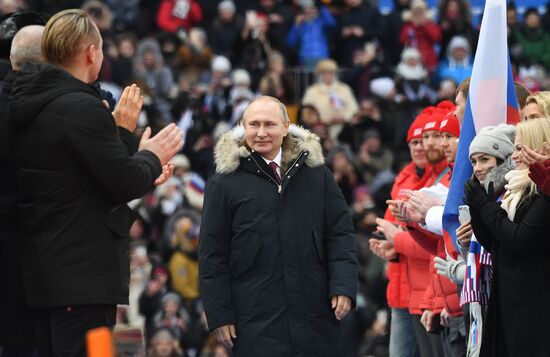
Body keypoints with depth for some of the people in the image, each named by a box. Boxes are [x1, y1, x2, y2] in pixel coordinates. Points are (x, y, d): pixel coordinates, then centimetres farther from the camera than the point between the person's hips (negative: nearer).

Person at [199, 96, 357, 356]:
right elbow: (212, 254, 2)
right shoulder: (225, 182, 1)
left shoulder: (316, 173, 8)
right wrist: (219, 314, -3)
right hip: (256, 323, -3)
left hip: (315, 319, 3)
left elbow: (340, 233, 9)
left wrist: (343, 286, -3)